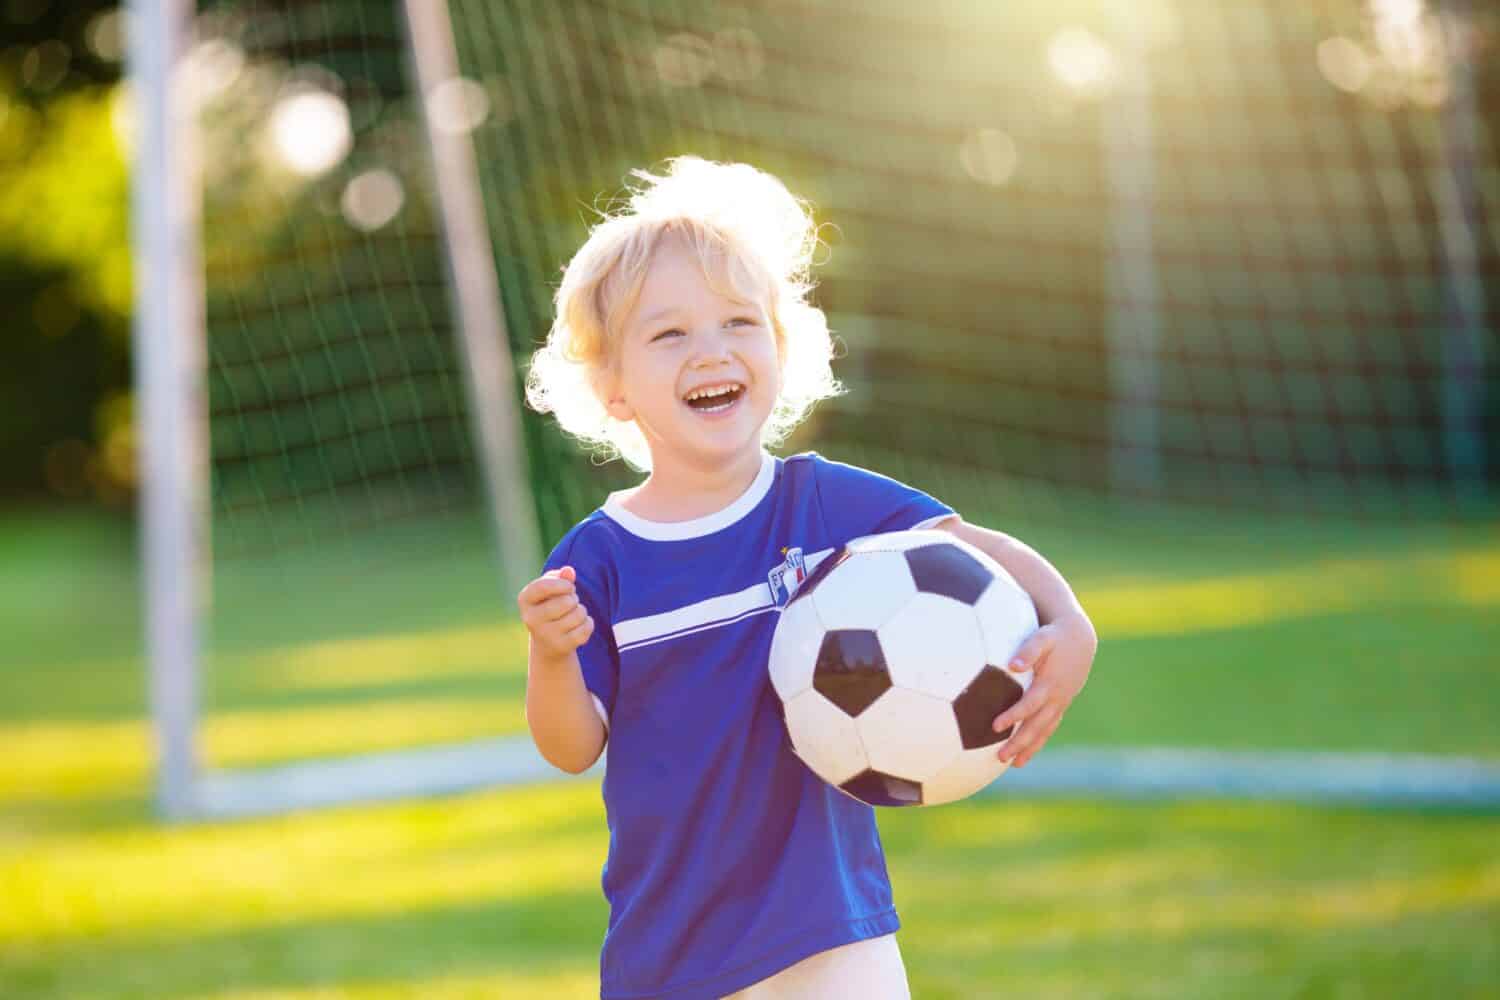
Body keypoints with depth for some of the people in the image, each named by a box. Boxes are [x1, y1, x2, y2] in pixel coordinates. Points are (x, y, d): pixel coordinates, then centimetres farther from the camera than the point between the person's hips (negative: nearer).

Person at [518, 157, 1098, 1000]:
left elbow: (976, 551, 0)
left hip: (829, 929, -1)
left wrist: (1068, 627, -18)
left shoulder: (827, 503, -5)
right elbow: (575, 747, -3)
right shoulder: (599, 559, -6)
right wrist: (551, 657, -23)